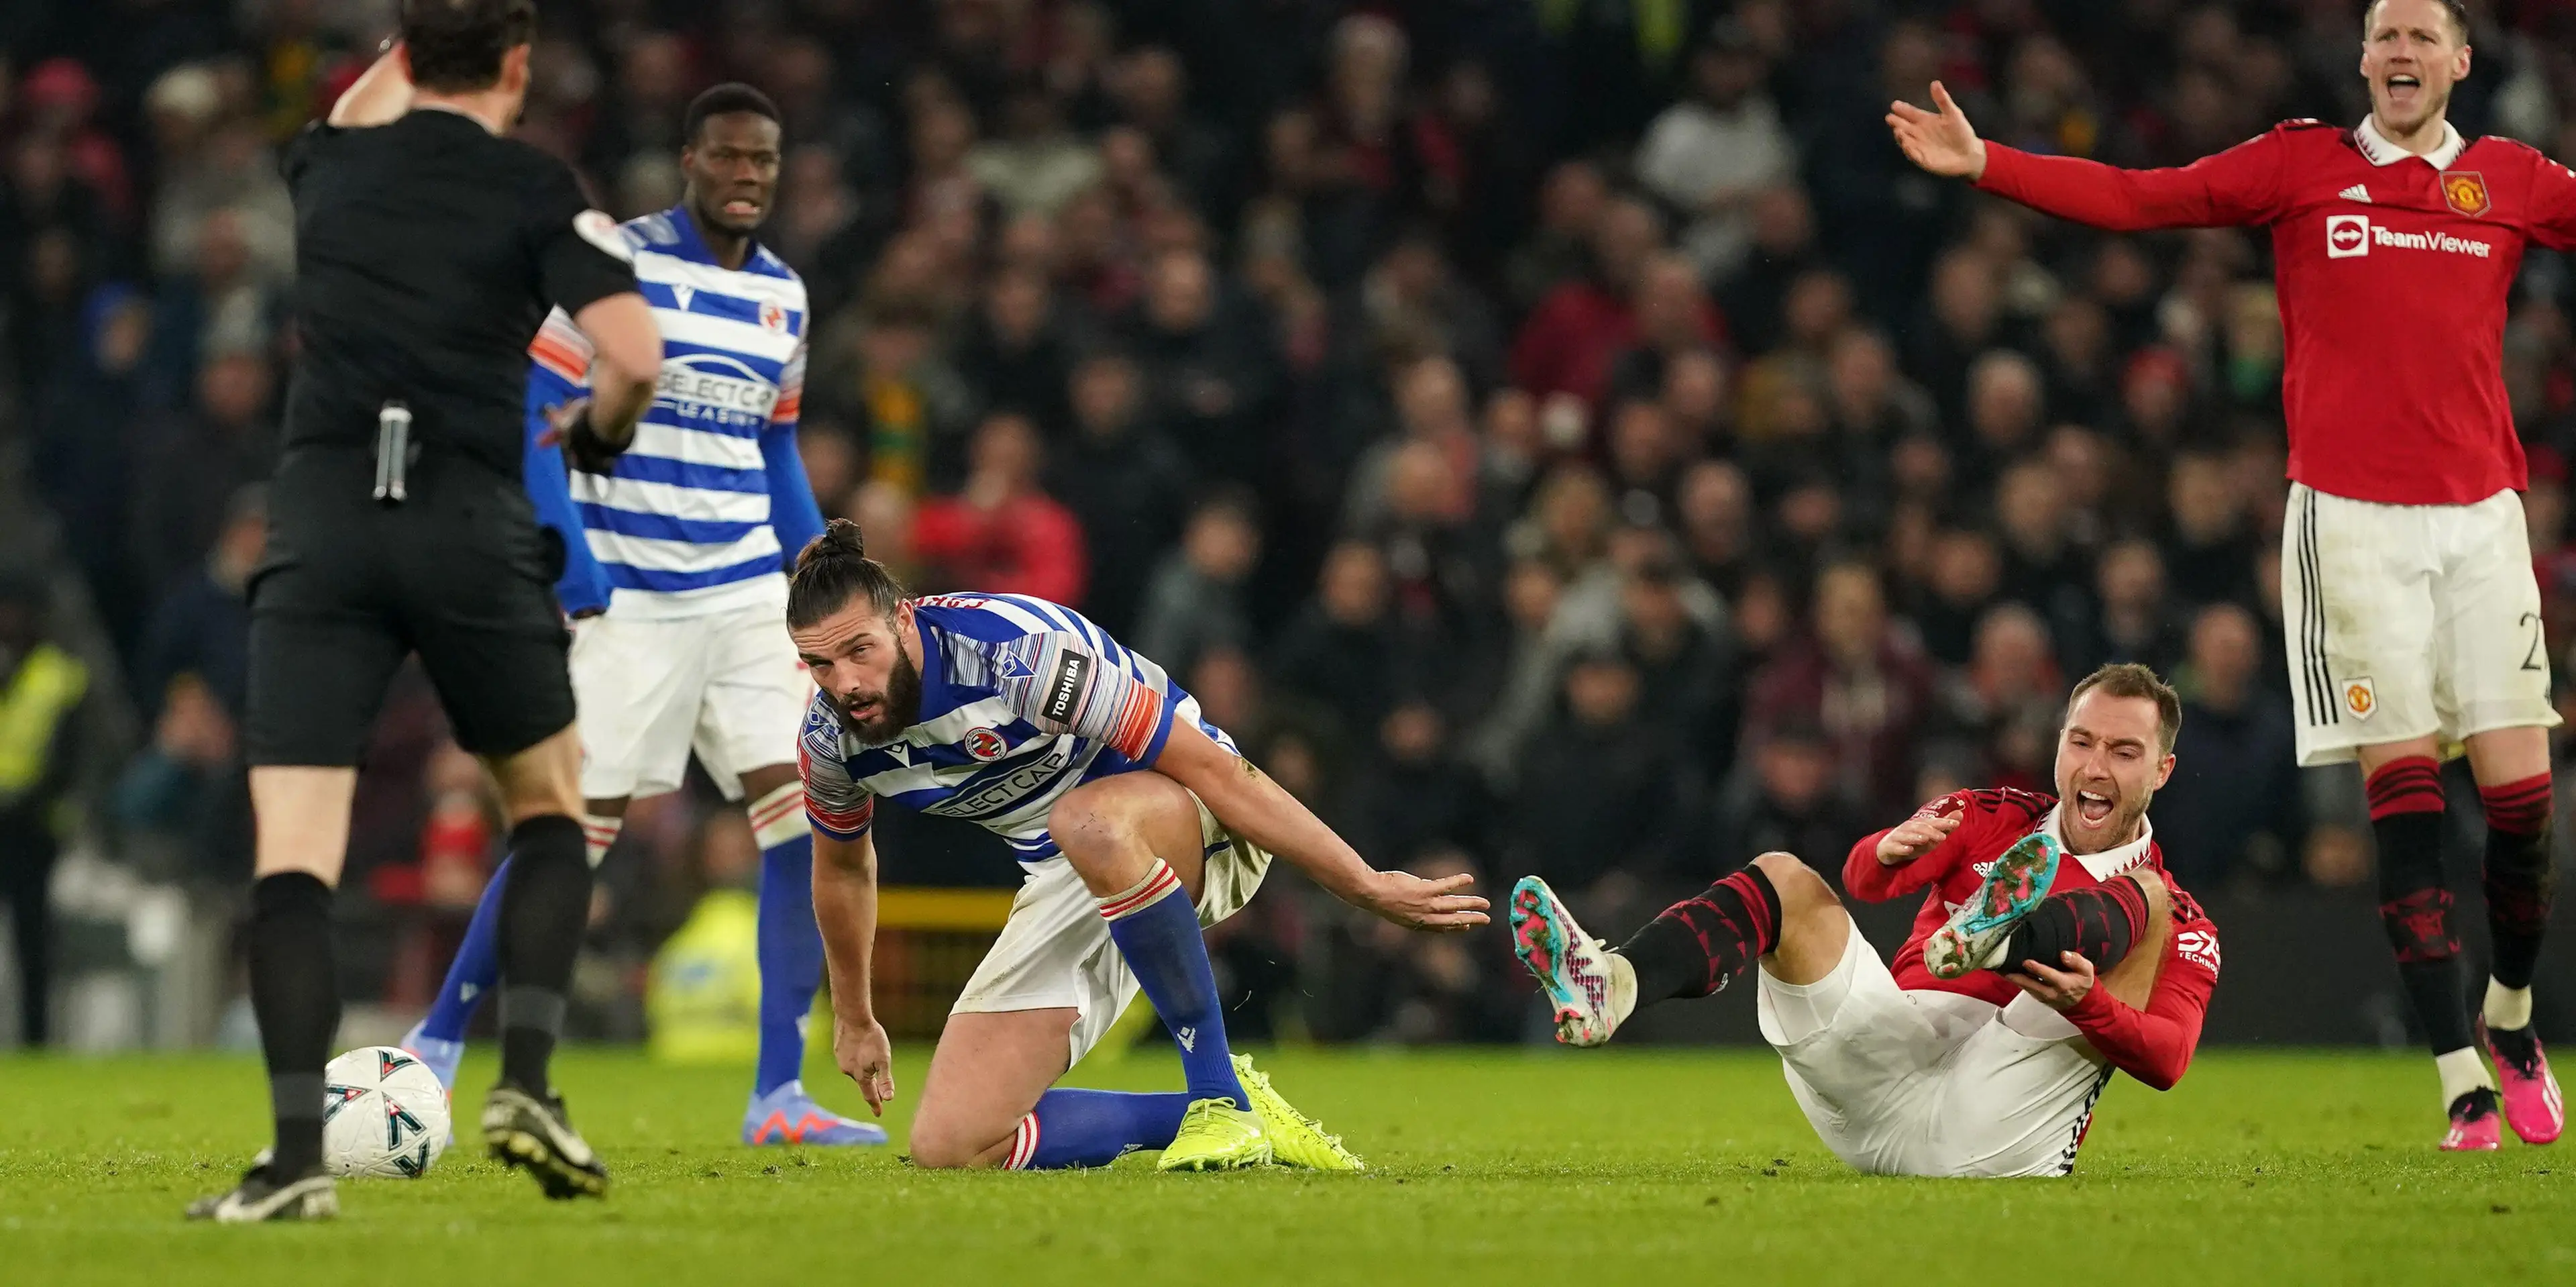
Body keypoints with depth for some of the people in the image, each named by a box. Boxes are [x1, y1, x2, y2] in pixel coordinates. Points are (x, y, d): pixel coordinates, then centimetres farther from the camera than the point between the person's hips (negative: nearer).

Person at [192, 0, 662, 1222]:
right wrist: (601, 431, 12)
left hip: (320, 513, 1)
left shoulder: (330, 166, 13)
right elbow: (633, 355, -9)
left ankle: (299, 1151, -18)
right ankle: (526, 1084, 5)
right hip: (473, 524, -1)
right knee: (549, 802, 21)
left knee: (292, 851, -4)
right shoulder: (537, 190, 3)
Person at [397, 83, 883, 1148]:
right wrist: (569, 561, -15)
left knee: (805, 821, -8)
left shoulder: (783, 295, 12)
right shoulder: (616, 264, -7)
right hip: (629, 601, -6)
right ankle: (437, 1047, 13)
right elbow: (535, 411, -8)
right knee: (573, 835, -5)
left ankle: (778, 1094, -5)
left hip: (748, 596, 6)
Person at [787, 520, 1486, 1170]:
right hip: (1067, 887, 6)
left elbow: (1210, 767, -27)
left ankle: (1220, 1094, -28)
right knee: (948, 1147, -9)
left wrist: (1368, 886, -25)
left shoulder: (1019, 651, -30)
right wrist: (854, 1019, 28)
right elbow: (844, 868, 15)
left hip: (1198, 823, -6)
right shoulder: (830, 738, -10)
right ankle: (1221, 1117, 2)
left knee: (1089, 824, -44)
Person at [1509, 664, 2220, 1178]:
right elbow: (1864, 877, 3)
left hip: (2001, 1139, -3)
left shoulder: (2178, 922, 13)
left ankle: (1997, 939, -51)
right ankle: (1612, 984, -42)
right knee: (1784, 878, -11)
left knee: (2145, 898, -15)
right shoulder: (1987, 820, 21)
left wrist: (2086, 1003, -26)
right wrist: (1891, 853, -21)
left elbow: (2168, 1059, -5)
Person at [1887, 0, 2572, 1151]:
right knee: (2402, 790, -8)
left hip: (2480, 512, 2)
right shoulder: (2301, 165, 5)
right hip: (2351, 516, -2)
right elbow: (2137, 198, 1)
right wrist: (1982, 163, -8)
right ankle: (2463, 1080, -7)